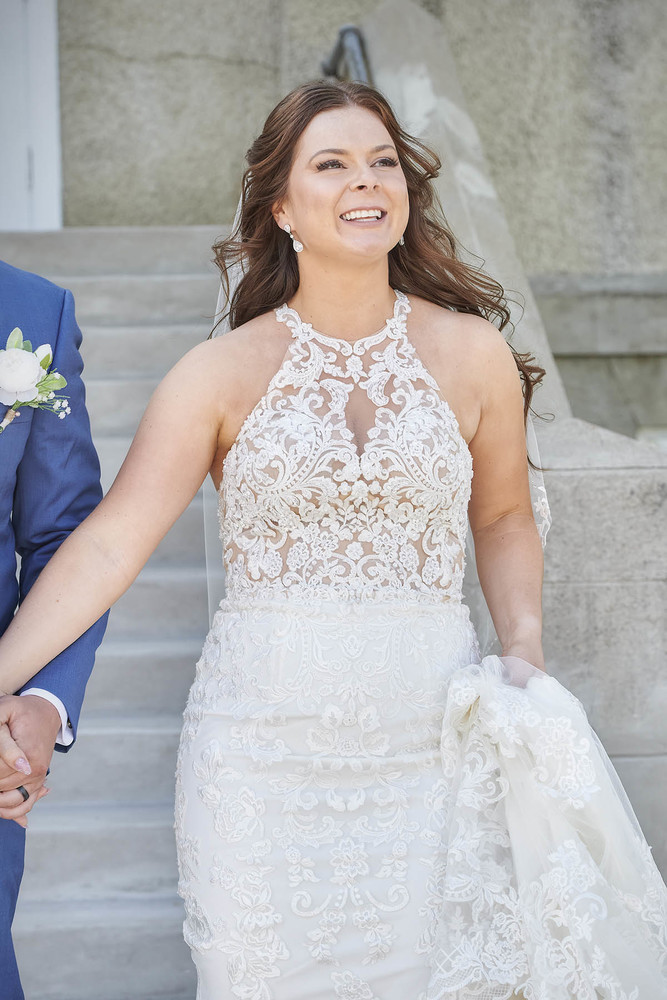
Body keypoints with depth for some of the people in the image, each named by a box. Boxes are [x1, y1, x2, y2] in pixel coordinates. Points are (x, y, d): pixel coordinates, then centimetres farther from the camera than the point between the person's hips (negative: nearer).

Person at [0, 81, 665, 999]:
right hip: (267, 741, -1)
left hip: (432, 736, 1)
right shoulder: (223, 373, -3)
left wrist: (525, 649, -1)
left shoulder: (474, 355, 2)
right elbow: (112, 542, -8)